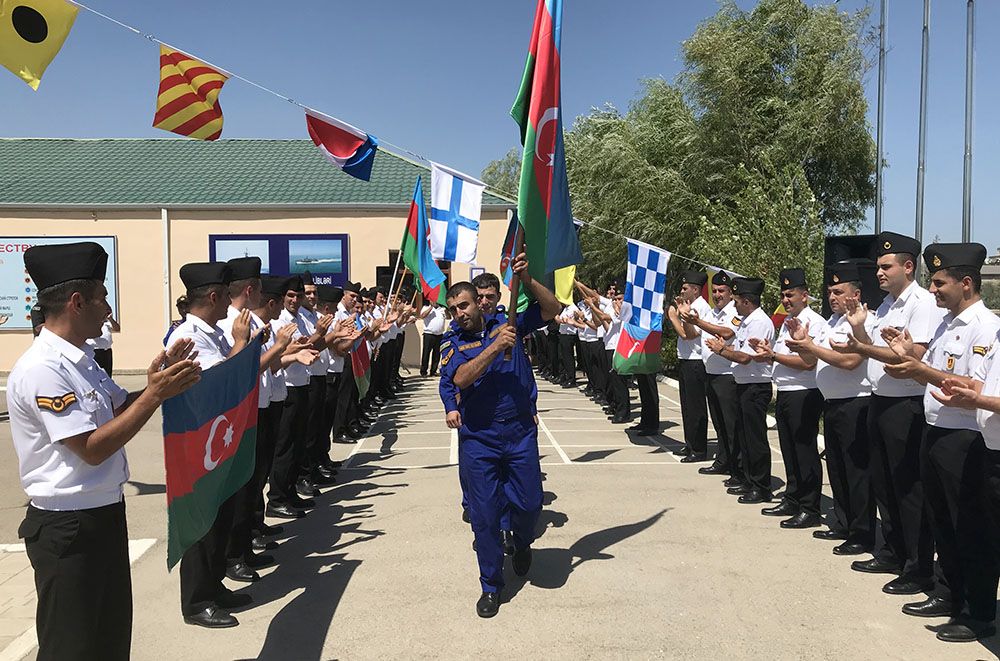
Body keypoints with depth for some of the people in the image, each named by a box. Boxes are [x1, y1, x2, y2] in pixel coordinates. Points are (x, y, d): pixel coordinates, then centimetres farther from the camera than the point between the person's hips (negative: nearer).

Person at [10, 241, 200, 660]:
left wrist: (156, 384, -1)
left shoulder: (82, 359, 6)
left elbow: (120, 408, 17)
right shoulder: (42, 369, -22)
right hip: (66, 529, -9)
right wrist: (156, 393, -24)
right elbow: (93, 449, -24)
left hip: (104, 513, 9)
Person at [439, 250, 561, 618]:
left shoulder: (508, 323, 5)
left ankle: (522, 543, 40)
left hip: (520, 433, 0)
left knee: (529, 503, 4)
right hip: (478, 439, 0)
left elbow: (551, 309, 0)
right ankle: (491, 586, 23)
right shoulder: (453, 346, 3)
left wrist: (527, 280, -13)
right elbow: (461, 378, -17)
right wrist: (496, 347, -23)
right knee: (484, 515, 4)